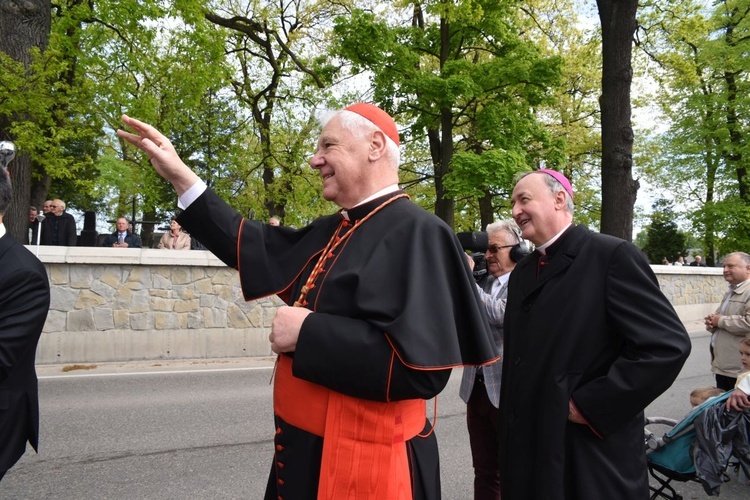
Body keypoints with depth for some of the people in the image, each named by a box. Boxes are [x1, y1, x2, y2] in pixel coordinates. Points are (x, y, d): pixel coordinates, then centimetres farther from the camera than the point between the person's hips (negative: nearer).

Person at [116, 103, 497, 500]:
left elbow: (420, 364, -29)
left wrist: (307, 331, -22)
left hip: (361, 462, -8)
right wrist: (181, 176, 11)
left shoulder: (415, 233, -20)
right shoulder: (332, 232, 8)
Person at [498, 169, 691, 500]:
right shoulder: (521, 273, 11)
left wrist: (590, 407, -16)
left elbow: (668, 345, -18)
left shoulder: (612, 256, -10)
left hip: (593, 453, -6)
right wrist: (508, 443, 12)